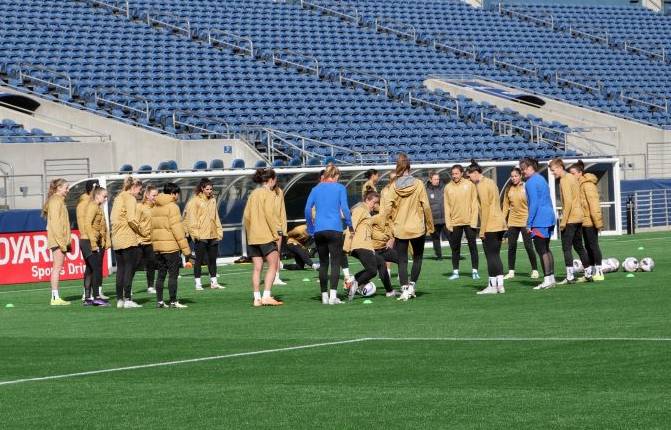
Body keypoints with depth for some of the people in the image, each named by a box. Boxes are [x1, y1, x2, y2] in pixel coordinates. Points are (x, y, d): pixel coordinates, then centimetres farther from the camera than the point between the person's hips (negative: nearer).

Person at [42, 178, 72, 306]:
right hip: (57, 239, -10)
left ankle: (55, 297, 8)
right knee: (57, 267, -9)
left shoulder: (60, 201, 20)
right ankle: (55, 298, -11)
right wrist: (61, 241, -20)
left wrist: (67, 241, 17)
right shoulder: (55, 201, -10)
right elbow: (55, 222, -17)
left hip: (61, 240, 10)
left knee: (57, 268, 8)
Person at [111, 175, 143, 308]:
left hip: (117, 239, 8)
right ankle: (127, 300, -9)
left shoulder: (118, 198, 17)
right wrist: (140, 230, -6)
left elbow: (112, 217, 17)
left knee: (120, 270, 10)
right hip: (129, 240, -8)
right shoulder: (130, 199, -9)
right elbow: (131, 219, -19)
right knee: (129, 269, -6)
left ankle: (120, 300, 10)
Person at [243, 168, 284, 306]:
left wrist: (250, 231, 18)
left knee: (257, 268, 7)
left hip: (253, 237, 7)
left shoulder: (253, 194, 15)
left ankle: (257, 298, 3)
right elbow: (270, 213, -16)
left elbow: (246, 215, 12)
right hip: (266, 235, -7)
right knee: (273, 265, -5)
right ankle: (267, 296, -15)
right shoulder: (269, 193, -6)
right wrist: (277, 230, -11)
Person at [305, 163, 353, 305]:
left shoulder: (316, 189, 12)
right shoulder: (339, 188, 3)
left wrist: (311, 229, 12)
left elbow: (307, 209, 6)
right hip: (334, 229, -4)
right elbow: (344, 207, -6)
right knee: (335, 262, -4)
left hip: (319, 230, 4)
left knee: (323, 264, 10)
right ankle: (333, 296, -15)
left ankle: (324, 296, 9)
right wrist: (350, 226, 2)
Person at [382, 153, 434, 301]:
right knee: (417, 258, 16)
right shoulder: (418, 184, -6)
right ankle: (412, 286, 8)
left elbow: (387, 208, -9)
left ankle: (404, 290, -4)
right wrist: (430, 226, 5)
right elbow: (426, 206, -6)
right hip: (417, 228, 0)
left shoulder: (393, 186, -5)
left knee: (402, 261, 5)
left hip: (400, 229, 0)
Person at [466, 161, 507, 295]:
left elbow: (485, 209, -16)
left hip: (490, 227, -9)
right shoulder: (491, 182, 17)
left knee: (491, 256, -5)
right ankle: (500, 285, 11)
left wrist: (482, 230, -14)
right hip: (500, 224, 9)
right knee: (496, 256, 12)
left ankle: (492, 286, -3)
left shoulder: (482, 186, -11)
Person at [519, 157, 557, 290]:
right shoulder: (542, 179, 17)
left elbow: (534, 204, -18)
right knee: (546, 249, 15)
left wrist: (529, 223, -15)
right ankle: (551, 278, 16)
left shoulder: (531, 182, -12)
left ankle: (548, 280, -11)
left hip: (539, 221, -10)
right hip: (549, 219, 10)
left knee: (541, 250, -8)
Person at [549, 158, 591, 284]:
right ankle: (588, 275, 18)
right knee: (579, 246, 16)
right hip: (579, 217, 9)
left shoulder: (564, 180, -13)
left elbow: (568, 202, -20)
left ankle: (570, 277, -10)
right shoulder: (573, 178, 15)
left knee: (566, 248, -6)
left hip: (570, 219, -9)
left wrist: (563, 221, -18)